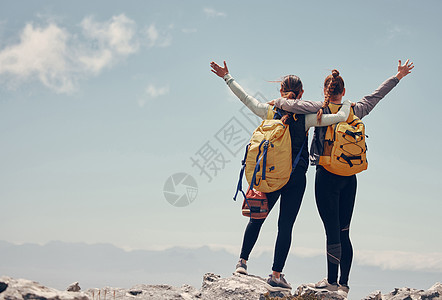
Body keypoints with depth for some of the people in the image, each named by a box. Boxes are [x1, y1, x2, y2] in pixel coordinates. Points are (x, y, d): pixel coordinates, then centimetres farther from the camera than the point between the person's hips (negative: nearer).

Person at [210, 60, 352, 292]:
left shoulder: (270, 111, -1)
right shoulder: (305, 117, -5)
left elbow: (246, 98, 9)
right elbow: (341, 117, -8)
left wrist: (227, 77, 20)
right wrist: (347, 104, 14)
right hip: (296, 177, -2)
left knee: (257, 218, 18)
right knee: (285, 225, 2)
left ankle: (242, 261, 16)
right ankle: (276, 275, 4)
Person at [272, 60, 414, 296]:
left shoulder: (320, 109, -6)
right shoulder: (355, 110, 6)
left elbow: (291, 105, -13)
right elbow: (376, 95, 19)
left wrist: (278, 102, 9)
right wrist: (398, 76, 32)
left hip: (327, 176, -5)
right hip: (349, 178, 5)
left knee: (332, 230, -4)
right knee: (344, 232, 9)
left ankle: (332, 281, 0)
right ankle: (344, 283, 12)